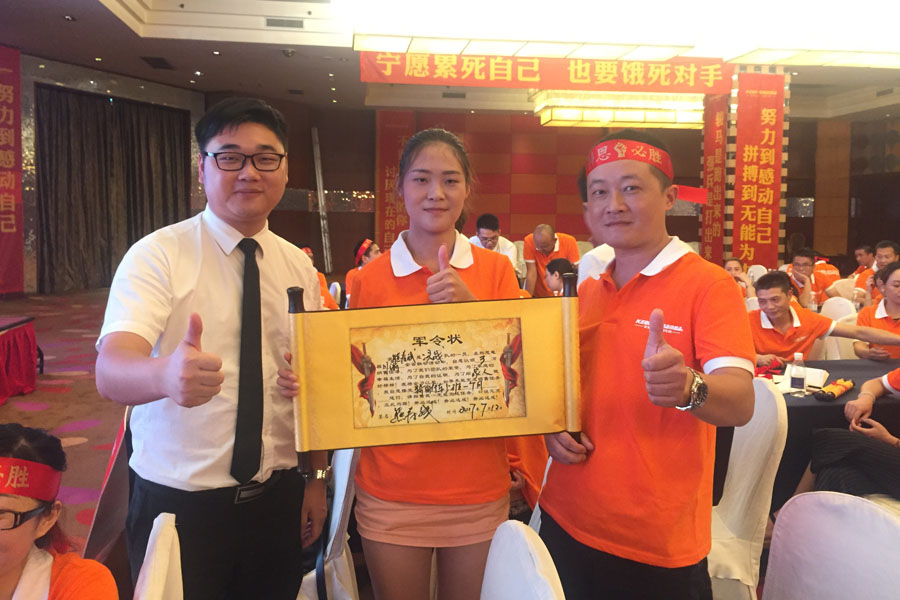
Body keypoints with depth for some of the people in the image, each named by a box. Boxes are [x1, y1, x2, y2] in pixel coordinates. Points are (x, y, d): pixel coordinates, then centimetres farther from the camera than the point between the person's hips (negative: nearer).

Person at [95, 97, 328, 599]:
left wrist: (317, 479, 4)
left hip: (278, 500, 4)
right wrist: (166, 373, -48)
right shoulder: (158, 256, -12)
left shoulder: (299, 267, 2)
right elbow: (111, 371, -27)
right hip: (178, 503, -3)